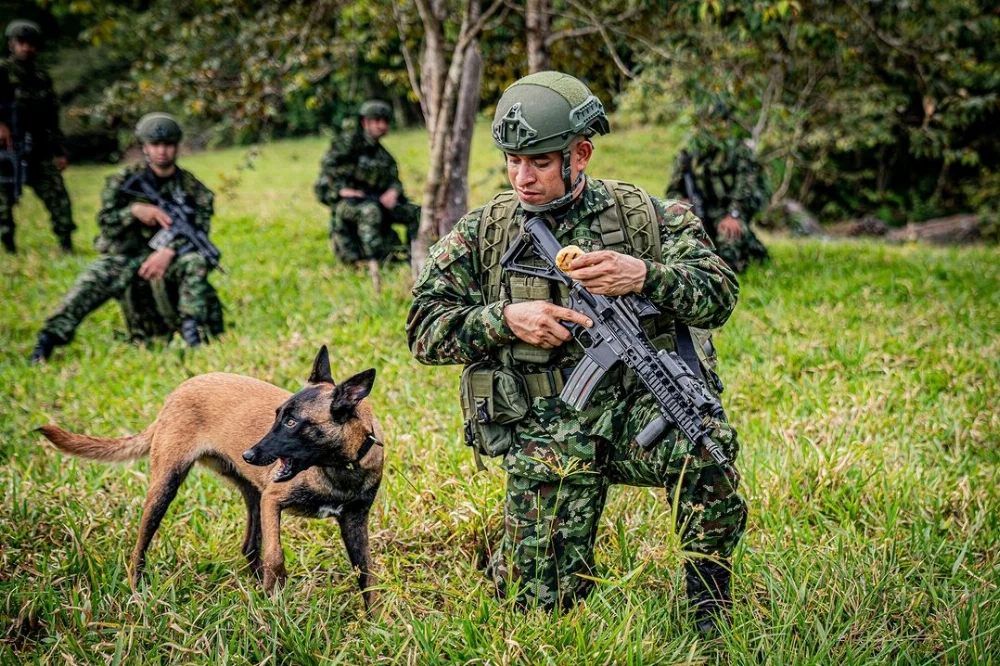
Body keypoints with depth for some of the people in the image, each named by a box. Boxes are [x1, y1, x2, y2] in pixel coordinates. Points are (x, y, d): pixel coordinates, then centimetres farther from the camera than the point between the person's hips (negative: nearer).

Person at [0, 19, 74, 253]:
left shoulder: (42, 79, 15)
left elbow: (52, 119, 19)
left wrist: (59, 152, 15)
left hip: (38, 151, 4)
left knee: (58, 197, -3)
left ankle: (67, 248, 1)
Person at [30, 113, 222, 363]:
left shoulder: (192, 188, 4)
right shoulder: (125, 180, 4)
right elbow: (105, 223, -1)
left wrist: (169, 251, -23)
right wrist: (135, 210, -21)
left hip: (170, 258, 0)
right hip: (125, 256, 0)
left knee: (195, 262, -32)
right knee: (93, 277, -28)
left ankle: (193, 333, -34)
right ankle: (49, 338, -32)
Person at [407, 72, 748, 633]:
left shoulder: (642, 214, 2)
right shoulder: (483, 233, 3)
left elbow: (720, 294, -3)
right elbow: (424, 329, 1)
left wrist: (645, 276, -21)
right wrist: (505, 319, -15)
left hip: (637, 408, 0)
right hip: (544, 434, 1)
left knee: (705, 447, -34)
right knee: (546, 599, -4)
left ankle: (710, 596, -9)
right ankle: (514, 555, 34)